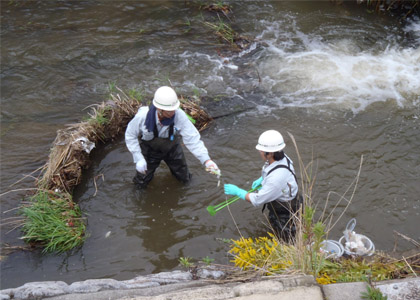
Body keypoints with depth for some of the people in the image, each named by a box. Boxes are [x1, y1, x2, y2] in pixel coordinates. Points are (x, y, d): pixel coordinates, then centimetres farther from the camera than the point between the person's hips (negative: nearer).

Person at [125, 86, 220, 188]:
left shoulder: (179, 115, -35)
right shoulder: (143, 116, -35)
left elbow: (192, 138, -32)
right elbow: (130, 135, -17)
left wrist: (206, 160, -43)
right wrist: (138, 159, -22)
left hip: (172, 148, 1)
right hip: (150, 149, -1)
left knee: (184, 179, 16)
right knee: (141, 183, 7)